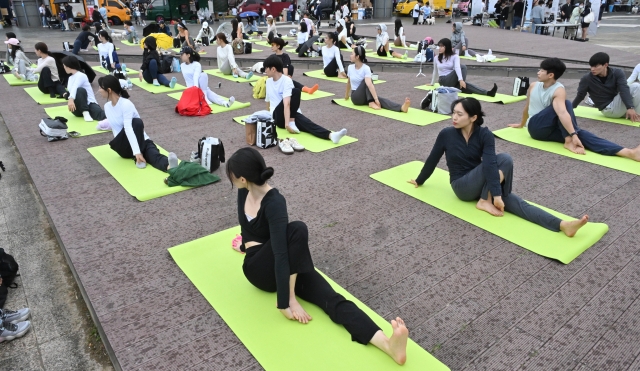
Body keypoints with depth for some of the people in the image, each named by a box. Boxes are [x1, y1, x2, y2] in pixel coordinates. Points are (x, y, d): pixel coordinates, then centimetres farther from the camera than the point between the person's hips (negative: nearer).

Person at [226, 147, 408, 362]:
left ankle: (387, 344, -46)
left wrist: (287, 301, -39)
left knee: (330, 297, -28)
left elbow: (281, 253, -34)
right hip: (258, 268, 3)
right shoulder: (243, 192, -3)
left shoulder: (274, 203, -24)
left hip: (287, 264, -3)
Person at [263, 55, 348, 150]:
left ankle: (330, 135, -55)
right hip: (278, 117, 2)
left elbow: (286, 103, -24)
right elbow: (268, 100, 28)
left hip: (292, 114, -2)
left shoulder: (287, 81, -9)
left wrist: (287, 123, -35)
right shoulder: (268, 81, 12)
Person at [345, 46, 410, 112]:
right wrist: (346, 95, 28)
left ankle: (401, 108, -54)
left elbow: (369, 84, -32)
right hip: (356, 97, 1)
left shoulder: (366, 68, -15)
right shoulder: (350, 67, -1)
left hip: (366, 96, -1)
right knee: (365, 81, -27)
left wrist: (376, 99, -43)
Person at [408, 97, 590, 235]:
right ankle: (485, 201, -20)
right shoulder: (446, 134, -12)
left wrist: (496, 194, -32)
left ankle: (562, 225, -32)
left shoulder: (485, 135, -10)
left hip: (482, 184, 3)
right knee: (504, 159, -26)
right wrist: (419, 181, 12)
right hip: (462, 186, -3)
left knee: (515, 202, -23)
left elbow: (489, 164, -23)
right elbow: (432, 160, 1)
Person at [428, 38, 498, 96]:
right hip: (444, 82, -1)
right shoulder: (436, 58, 7)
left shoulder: (455, 56, 0)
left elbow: (457, 67, -19)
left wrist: (461, 80, -34)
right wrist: (432, 83, 28)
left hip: (454, 82, 1)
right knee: (462, 67, -26)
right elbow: (435, 71, 21)